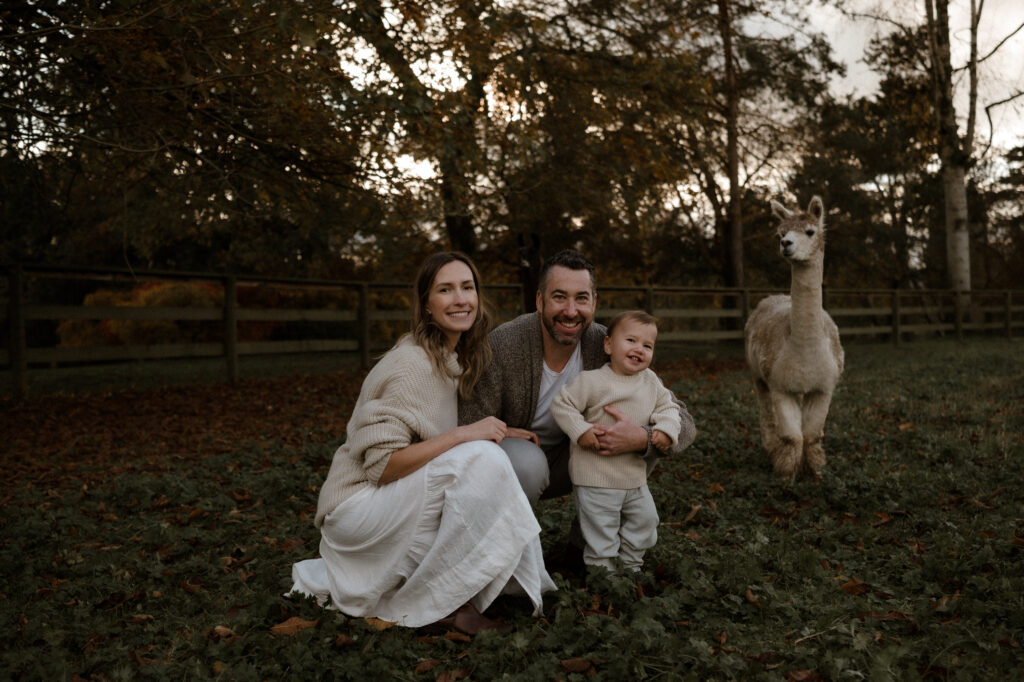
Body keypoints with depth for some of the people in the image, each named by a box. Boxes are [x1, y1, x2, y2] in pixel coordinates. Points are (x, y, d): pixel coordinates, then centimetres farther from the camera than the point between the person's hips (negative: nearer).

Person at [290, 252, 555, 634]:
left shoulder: (452, 360, 9)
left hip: (396, 505, 9)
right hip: (358, 503, -9)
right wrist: (461, 435, -27)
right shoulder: (412, 365, -19)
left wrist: (498, 431, 0)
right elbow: (380, 464, -24)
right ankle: (442, 602, -14)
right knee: (482, 460, -27)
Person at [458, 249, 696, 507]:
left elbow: (681, 422, -16)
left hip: (562, 464, 4)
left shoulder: (604, 346, -17)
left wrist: (641, 438, -33)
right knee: (526, 461, -36)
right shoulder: (503, 345, -26)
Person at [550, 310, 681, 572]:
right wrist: (580, 431, -22)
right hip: (596, 478, -6)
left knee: (645, 518, 16)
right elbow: (562, 404, -12)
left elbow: (667, 406, 11)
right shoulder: (592, 381, -14)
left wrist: (665, 429, -9)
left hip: (635, 477, 6)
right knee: (601, 530, 0)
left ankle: (631, 565, 35)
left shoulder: (651, 382, 4)